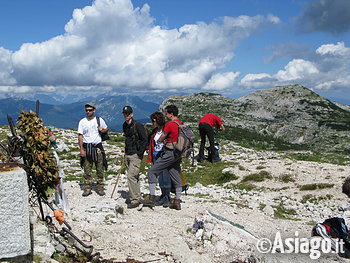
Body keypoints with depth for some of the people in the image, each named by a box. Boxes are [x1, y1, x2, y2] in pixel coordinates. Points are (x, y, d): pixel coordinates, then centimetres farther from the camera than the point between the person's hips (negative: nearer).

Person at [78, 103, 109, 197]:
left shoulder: (99, 120, 5)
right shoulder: (82, 122, 3)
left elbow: (107, 129, 19)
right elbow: (80, 136, 1)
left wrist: (103, 130, -6)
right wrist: (81, 149, -8)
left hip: (98, 147, 0)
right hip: (86, 147, 0)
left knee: (100, 169, 3)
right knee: (87, 169, 1)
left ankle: (100, 188, 12)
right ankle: (87, 188, 9)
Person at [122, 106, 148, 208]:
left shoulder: (137, 125, -12)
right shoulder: (124, 125, 12)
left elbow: (145, 140, -12)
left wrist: (140, 153, -14)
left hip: (135, 155, -8)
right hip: (127, 154, 8)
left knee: (131, 176, -13)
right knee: (134, 177, 13)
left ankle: (134, 200, -7)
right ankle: (137, 197, 23)